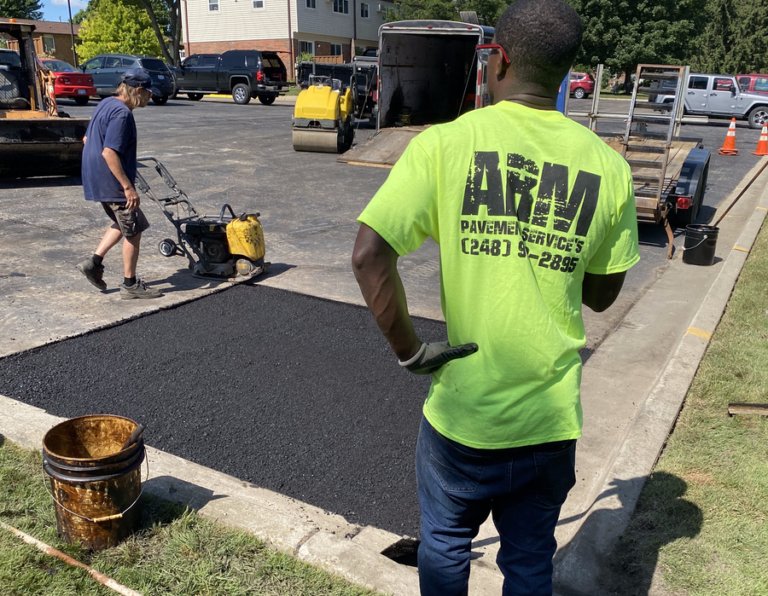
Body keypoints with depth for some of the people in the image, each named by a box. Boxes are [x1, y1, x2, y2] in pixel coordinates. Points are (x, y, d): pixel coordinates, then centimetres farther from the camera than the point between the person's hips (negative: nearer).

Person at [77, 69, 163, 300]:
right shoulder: (122, 114, -20)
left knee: (123, 224, 24)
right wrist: (128, 187, -25)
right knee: (133, 231, 2)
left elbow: (87, 139, 19)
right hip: (112, 184, -10)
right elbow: (109, 153, -27)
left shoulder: (106, 104, 11)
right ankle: (130, 284, 10)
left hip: (95, 179, 10)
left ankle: (94, 261, 18)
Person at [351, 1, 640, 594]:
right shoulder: (607, 165, -4)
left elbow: (369, 256, -20)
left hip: (462, 411, -2)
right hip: (552, 417, 3)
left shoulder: (444, 143, -12)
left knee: (444, 546, 25)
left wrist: (409, 349, -9)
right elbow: (602, 294, 4)